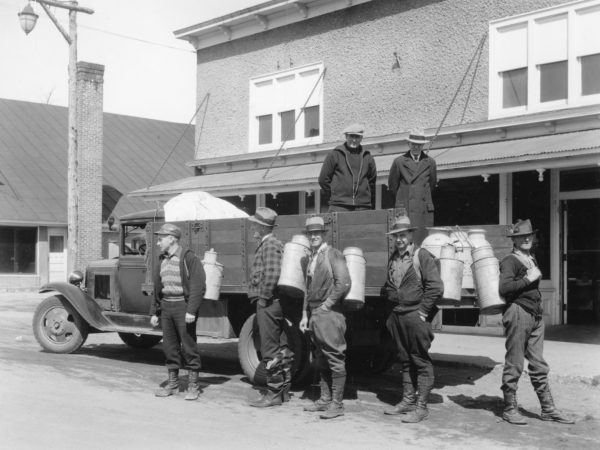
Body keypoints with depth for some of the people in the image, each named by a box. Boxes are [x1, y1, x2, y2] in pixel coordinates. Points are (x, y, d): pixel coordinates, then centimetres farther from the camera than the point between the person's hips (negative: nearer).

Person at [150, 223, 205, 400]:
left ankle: (193, 385, 6)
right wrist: (154, 312, 16)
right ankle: (173, 383, 20)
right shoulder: (162, 260, 14)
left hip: (183, 306, -7)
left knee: (188, 346, -2)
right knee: (169, 345, 10)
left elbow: (198, 286, -14)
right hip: (166, 307, 7)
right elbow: (157, 288, 20)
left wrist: (191, 311, -20)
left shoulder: (189, 258, -9)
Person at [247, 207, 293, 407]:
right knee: (281, 349, 14)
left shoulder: (270, 245, -14)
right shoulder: (273, 244, 18)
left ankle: (273, 393, -2)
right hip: (275, 304, 11)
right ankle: (283, 390, 21)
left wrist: (263, 298, -19)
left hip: (268, 304, -11)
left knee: (270, 350, -6)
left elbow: (272, 274, -27)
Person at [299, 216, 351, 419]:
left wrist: (326, 305, -12)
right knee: (321, 361, 13)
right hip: (315, 315, 8)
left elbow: (344, 284, -16)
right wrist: (305, 315, 14)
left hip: (330, 314, -8)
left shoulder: (334, 255, -7)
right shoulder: (310, 259, 17)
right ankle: (325, 399, 20)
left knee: (335, 360, -4)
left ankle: (337, 404, -1)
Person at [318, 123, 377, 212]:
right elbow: (323, 179, 9)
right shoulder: (335, 155, 8)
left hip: (363, 206, 2)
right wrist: (333, 196, 5)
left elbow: (372, 181, 20)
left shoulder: (367, 157, 16)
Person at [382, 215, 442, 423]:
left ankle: (421, 407, 0)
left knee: (421, 362, -2)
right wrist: (393, 306, 13)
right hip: (397, 316, 7)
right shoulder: (393, 258, 14)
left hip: (416, 316, -7)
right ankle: (408, 400, 21)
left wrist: (422, 311, -12)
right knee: (405, 360, 13)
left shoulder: (421, 256, -7)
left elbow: (436, 287, -13)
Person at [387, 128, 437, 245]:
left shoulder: (430, 162, 9)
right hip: (404, 209, -2)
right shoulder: (399, 161, 4)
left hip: (424, 210, 2)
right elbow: (392, 185, 12)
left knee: (424, 240, -3)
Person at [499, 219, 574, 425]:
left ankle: (548, 408, 14)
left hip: (536, 315, 8)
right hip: (518, 313, -8)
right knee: (514, 364, -1)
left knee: (538, 364, 10)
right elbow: (504, 288, -21)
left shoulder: (532, 259, 19)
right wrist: (528, 279, -17)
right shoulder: (509, 261, -8)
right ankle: (510, 409, 8)